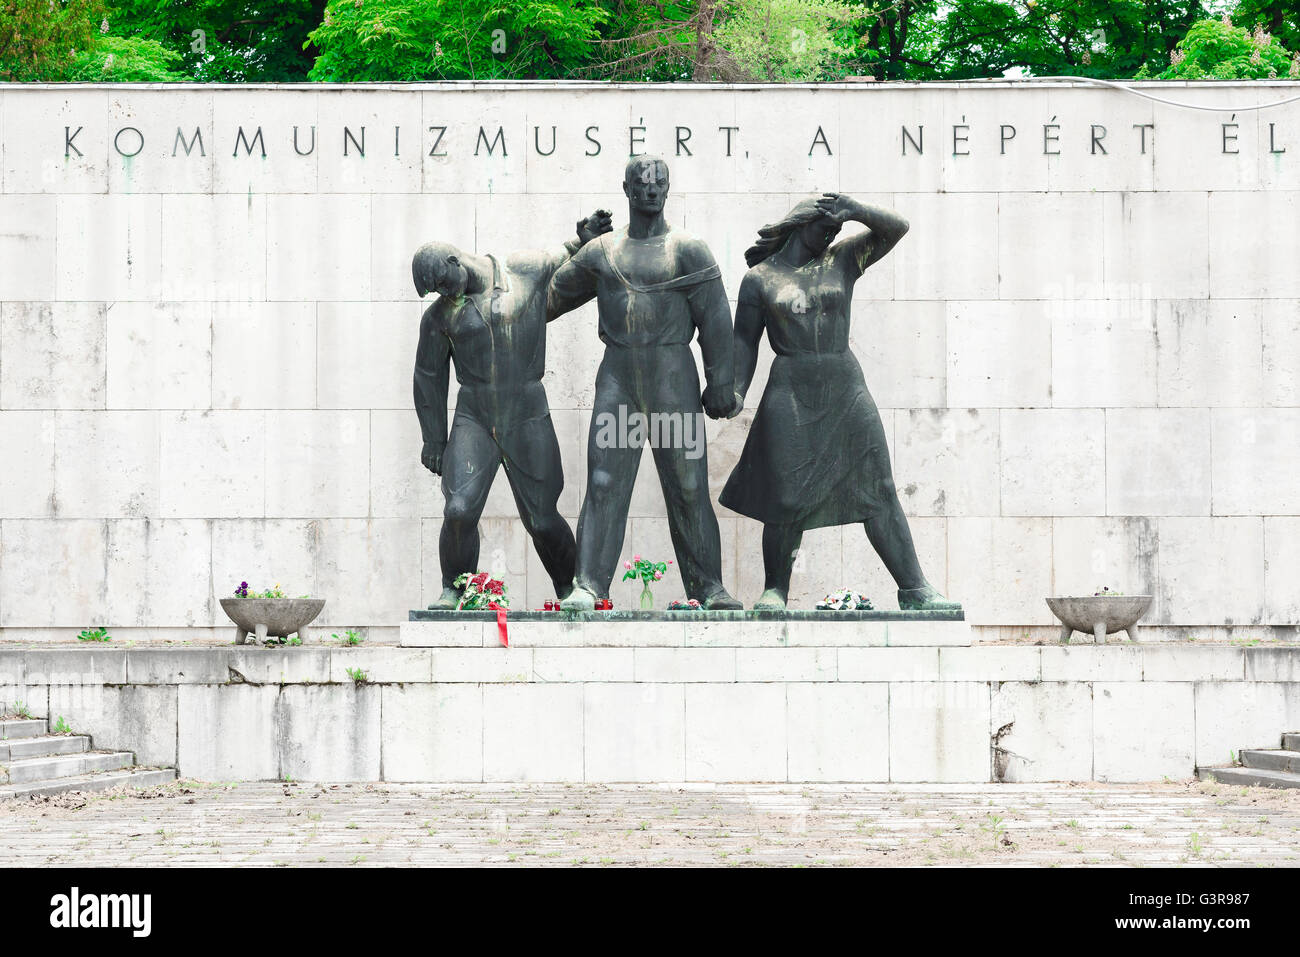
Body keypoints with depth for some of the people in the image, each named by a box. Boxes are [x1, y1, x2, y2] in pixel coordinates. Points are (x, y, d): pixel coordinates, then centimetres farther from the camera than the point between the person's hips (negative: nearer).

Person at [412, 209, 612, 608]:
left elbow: (565, 258, 18)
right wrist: (433, 439, 12)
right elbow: (430, 377, 11)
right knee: (459, 511, -17)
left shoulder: (528, 271, -3)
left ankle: (570, 590, 26)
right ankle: (453, 592, 3)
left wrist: (586, 238, -3)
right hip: (473, 422, 1)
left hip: (528, 423, -1)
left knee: (542, 520, 3)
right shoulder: (440, 314, 1)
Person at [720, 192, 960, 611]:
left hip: (846, 388, 2)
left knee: (878, 489, -1)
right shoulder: (759, 278, 8)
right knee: (788, 497, -4)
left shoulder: (843, 260, 12)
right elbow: (744, 341, 7)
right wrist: (736, 392, -6)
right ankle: (775, 591, 11)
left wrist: (857, 211, -13)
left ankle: (914, 590, -2)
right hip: (791, 392, -2)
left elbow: (896, 227, 5)